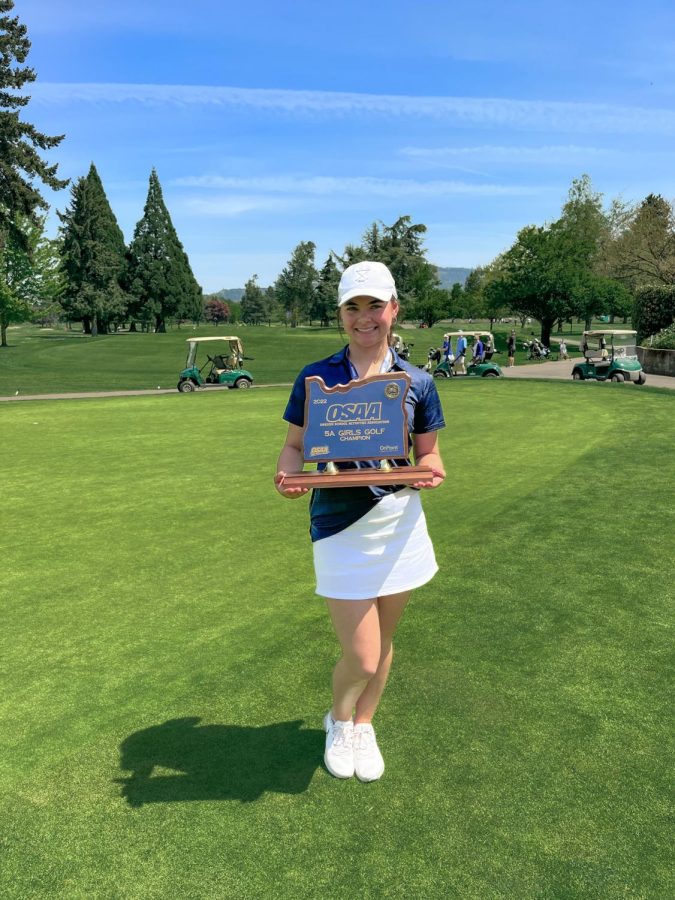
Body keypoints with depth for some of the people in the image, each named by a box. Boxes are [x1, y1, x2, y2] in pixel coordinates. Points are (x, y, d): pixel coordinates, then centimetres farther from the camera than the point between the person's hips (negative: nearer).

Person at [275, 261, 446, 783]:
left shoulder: (417, 382, 1)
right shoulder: (315, 378, -3)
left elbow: (428, 452, 8)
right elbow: (295, 446, 3)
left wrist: (431, 470, -15)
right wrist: (287, 475, -19)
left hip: (401, 527, 3)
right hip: (340, 531, -2)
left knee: (382, 643, 17)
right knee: (361, 660, -3)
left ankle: (363, 727, 45)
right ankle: (338, 720, 34)